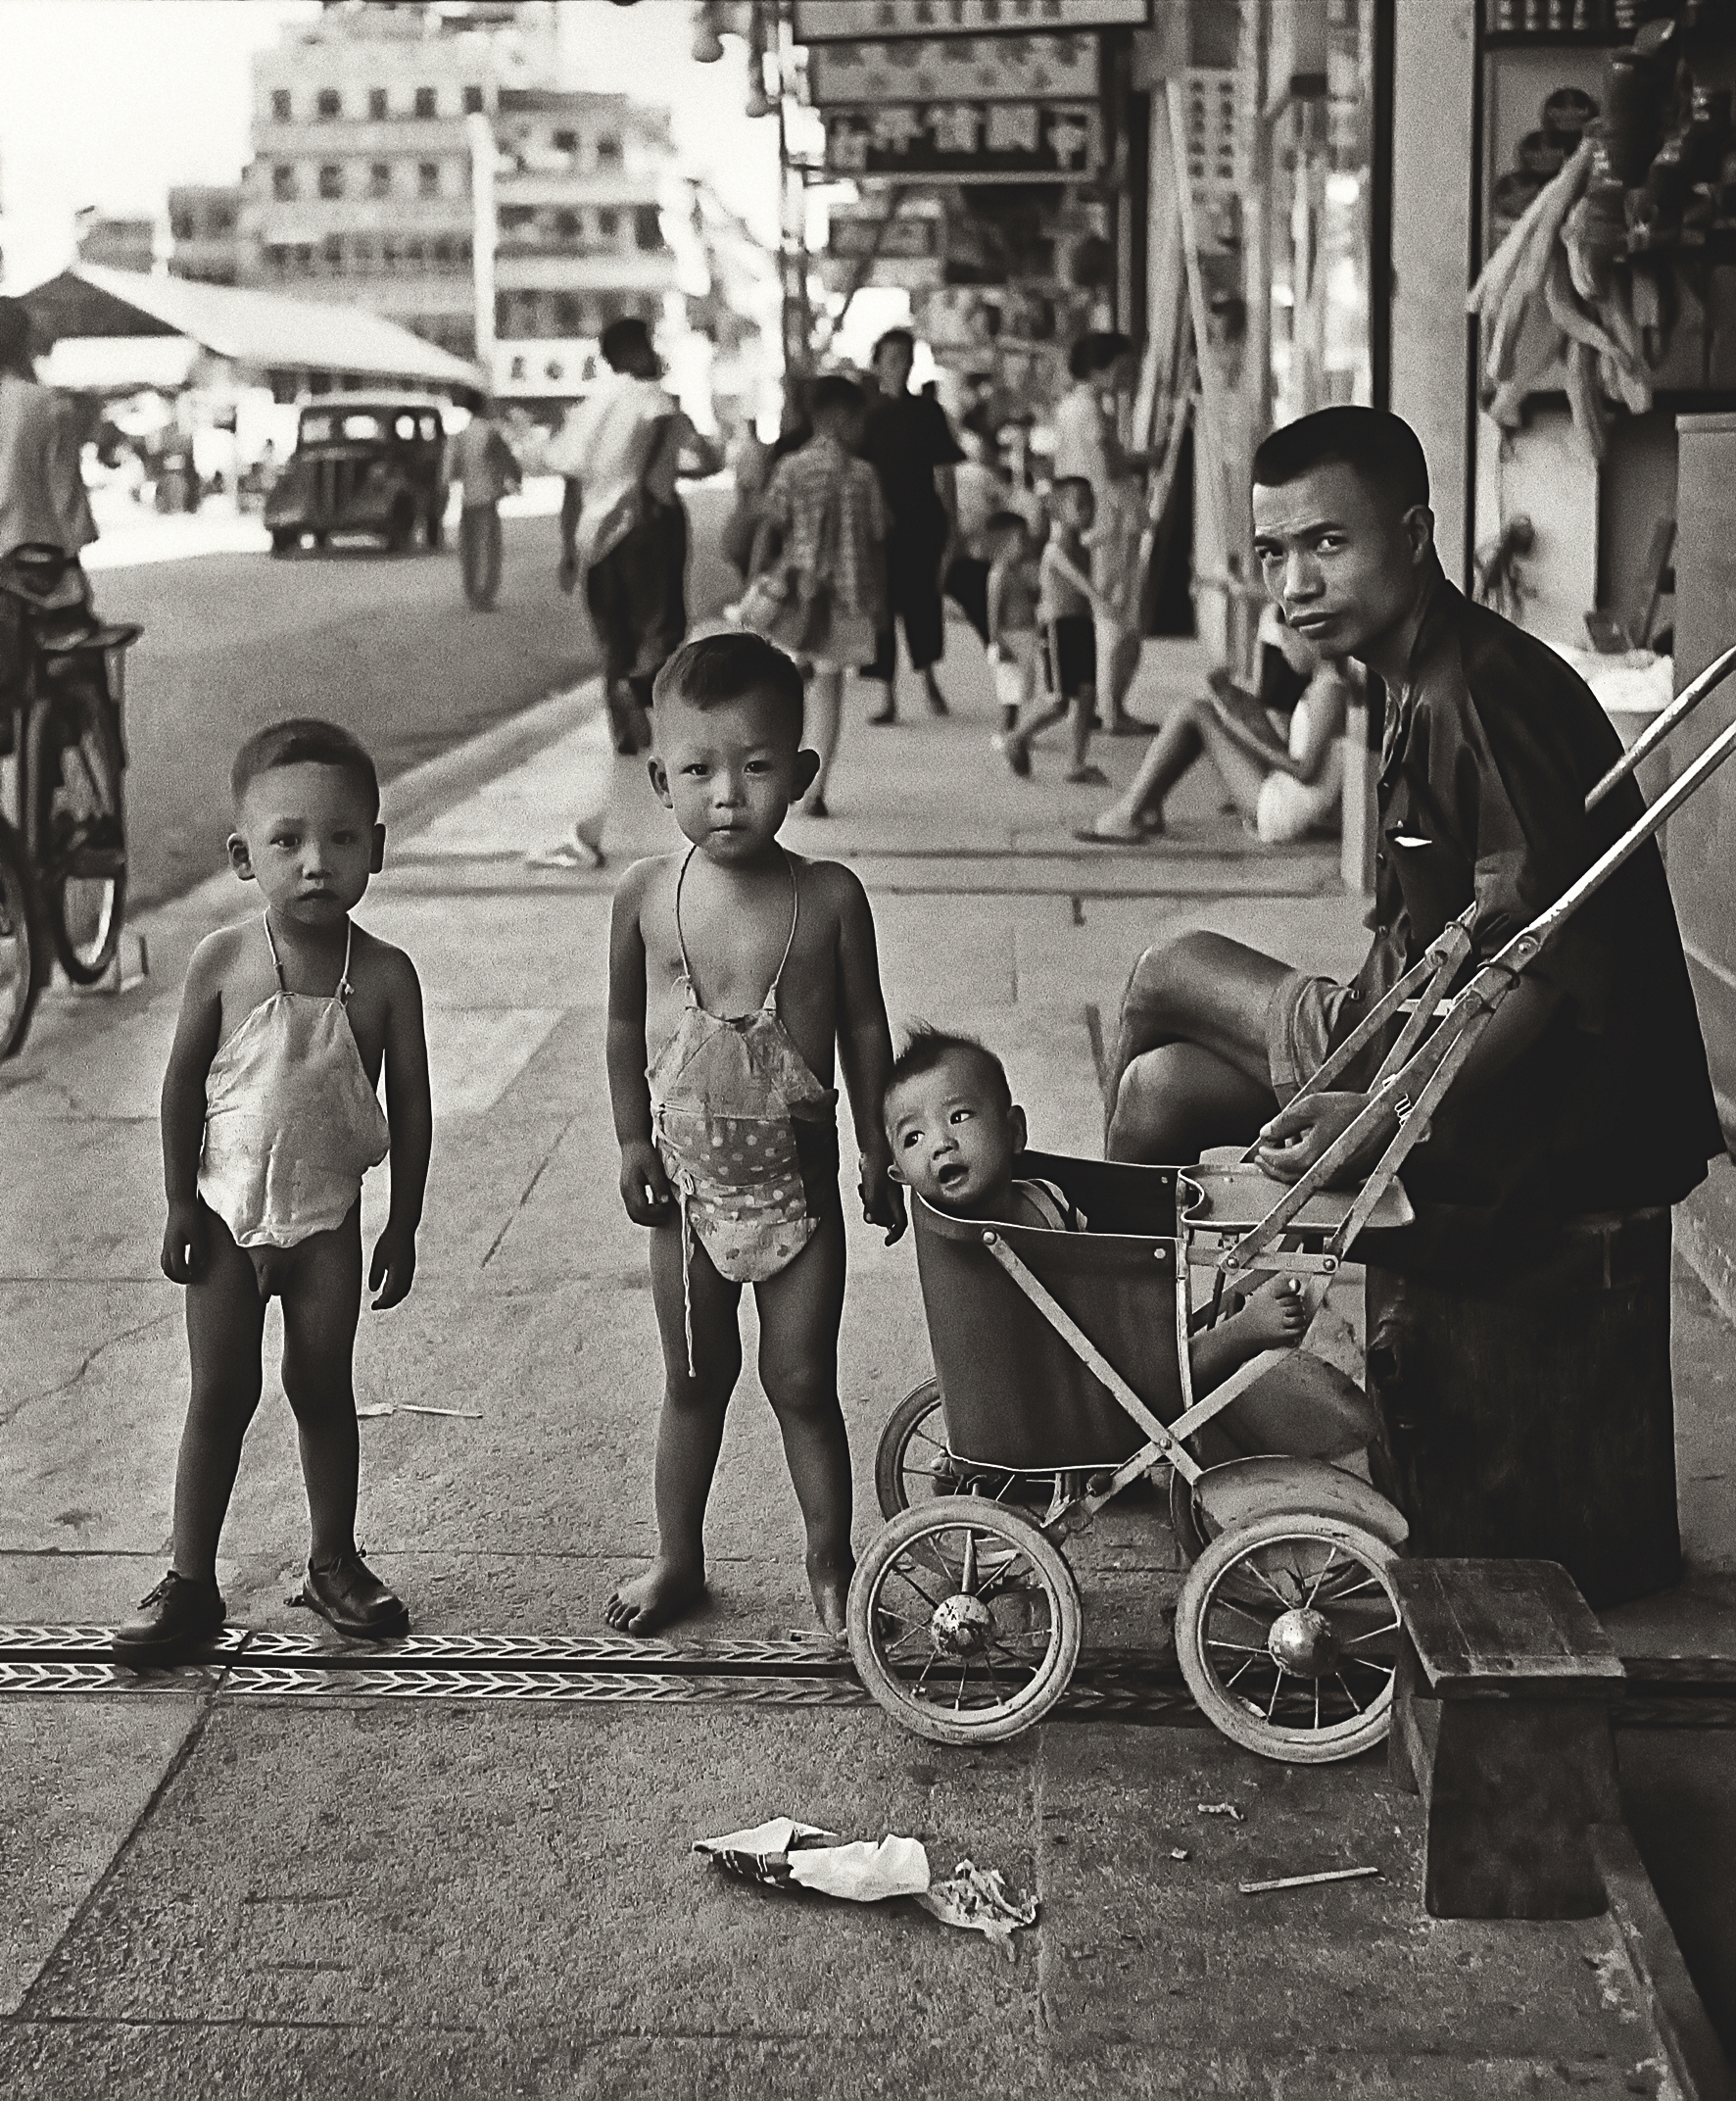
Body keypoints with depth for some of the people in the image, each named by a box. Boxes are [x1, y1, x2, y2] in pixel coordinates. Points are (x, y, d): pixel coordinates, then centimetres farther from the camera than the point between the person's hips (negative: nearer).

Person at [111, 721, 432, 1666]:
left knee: (321, 1387, 9)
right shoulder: (223, 962, -13)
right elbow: (183, 1084, -3)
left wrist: (404, 1225, 0)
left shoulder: (385, 976, -11)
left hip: (328, 1216, 0)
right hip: (229, 1208, 0)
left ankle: (333, 1562, 25)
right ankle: (189, 1581, 12)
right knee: (220, 1393, 3)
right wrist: (180, 1201, -3)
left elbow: (410, 1105, -3)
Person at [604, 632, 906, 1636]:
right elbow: (626, 1022, 5)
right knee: (695, 1381, 15)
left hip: (797, 1184, -2)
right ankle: (678, 1559, 31)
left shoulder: (829, 896, -11)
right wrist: (632, 1138, 2)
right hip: (689, 1182, 2)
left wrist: (879, 1154, 1)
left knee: (803, 1383, 6)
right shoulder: (647, 894, -7)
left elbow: (864, 1028, -1)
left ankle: (831, 1568, 23)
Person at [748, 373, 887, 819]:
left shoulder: (790, 469, -1)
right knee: (828, 689, 4)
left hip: (796, 593, 1)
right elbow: (876, 545, 4)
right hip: (846, 597, 0)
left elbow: (767, 534, -5)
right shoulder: (864, 475, -1)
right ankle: (813, 792, 0)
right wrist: (879, 600, 13)